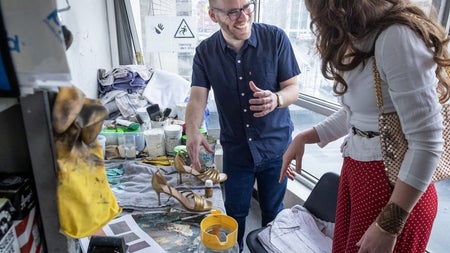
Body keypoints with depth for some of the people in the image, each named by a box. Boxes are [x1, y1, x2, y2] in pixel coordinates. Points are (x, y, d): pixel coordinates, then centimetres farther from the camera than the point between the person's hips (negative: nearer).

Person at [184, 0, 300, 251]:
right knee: (235, 213, 16)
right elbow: (197, 98, -14)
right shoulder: (205, 52, -8)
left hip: (275, 145, 0)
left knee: (273, 211, 18)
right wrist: (193, 131, -35)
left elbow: (293, 87, -10)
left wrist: (276, 99, -33)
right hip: (235, 148, 1)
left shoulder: (276, 38, -13)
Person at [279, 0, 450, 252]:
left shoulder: (397, 37, -21)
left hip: (395, 184, -8)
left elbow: (427, 144, -23)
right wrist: (303, 138, 11)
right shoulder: (363, 38, 8)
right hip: (355, 171, 9)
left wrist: (388, 225, -19)